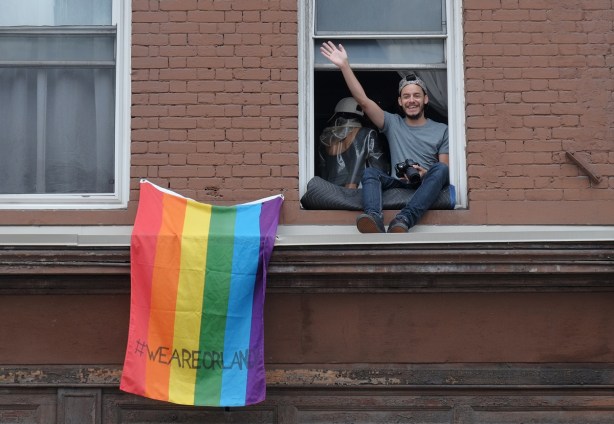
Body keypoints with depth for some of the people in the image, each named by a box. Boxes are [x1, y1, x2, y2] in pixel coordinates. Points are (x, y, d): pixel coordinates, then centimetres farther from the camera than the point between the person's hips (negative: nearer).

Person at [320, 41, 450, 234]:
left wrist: (425, 174, -17)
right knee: (370, 172, -27)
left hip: (426, 186, -1)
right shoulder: (392, 123, 17)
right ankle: (375, 219, -58)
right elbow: (363, 100, 5)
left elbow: (445, 169, 6)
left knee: (440, 169, -33)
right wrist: (344, 66, -3)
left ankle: (404, 219, -55)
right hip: (397, 183, 1)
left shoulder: (441, 130, 13)